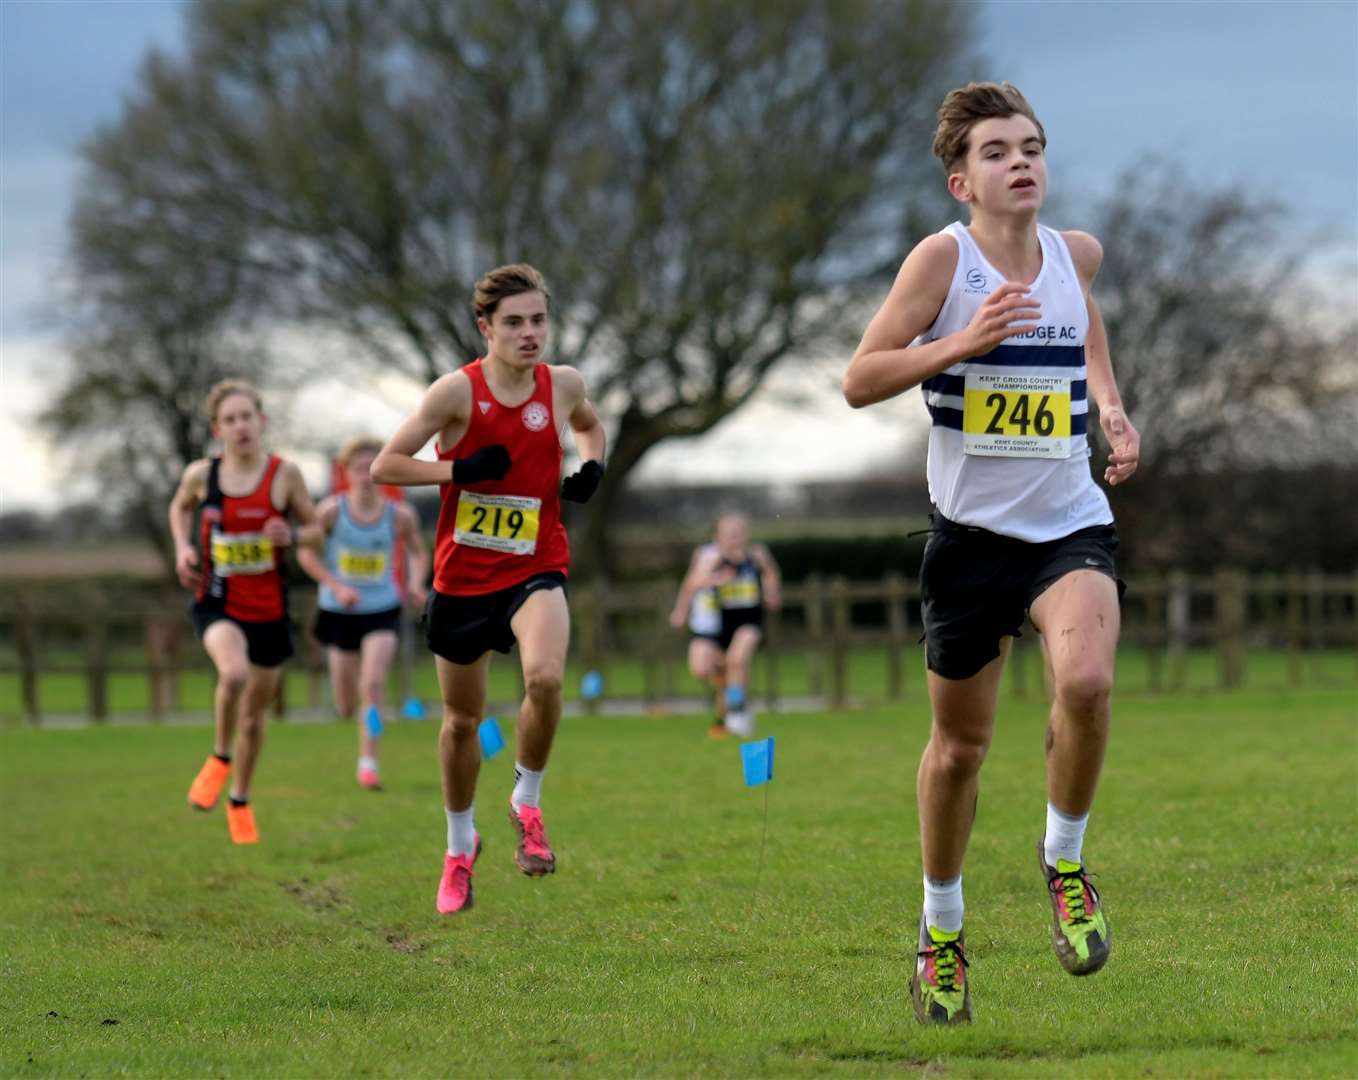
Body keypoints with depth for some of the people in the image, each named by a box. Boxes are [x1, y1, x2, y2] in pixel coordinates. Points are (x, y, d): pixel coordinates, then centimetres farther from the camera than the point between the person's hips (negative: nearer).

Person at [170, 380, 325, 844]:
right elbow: (180, 507, 18)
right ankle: (220, 757, -4)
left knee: (254, 715, 13)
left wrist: (292, 536, -20)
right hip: (216, 602, -1)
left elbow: (315, 528, 2)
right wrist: (183, 548, 0)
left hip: (268, 609, 1)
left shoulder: (284, 474, -9)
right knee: (234, 673, -32)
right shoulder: (201, 475, -5)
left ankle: (240, 800, 37)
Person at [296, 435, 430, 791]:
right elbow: (306, 552, -3)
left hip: (382, 611, 0)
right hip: (339, 612, 0)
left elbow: (418, 552, 10)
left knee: (373, 682, -22)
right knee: (346, 708, 7)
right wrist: (336, 586, -16)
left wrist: (416, 584, -9)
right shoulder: (332, 510, -11)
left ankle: (368, 762, -13)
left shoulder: (399, 515, -7)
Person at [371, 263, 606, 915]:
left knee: (546, 677, -29)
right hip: (463, 574, 0)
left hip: (535, 570, 0)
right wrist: (461, 471, -22)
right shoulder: (458, 391, -12)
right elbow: (384, 466, -10)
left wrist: (592, 467, 2)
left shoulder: (562, 385, -3)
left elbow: (589, 426, 22)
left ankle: (528, 802, -4)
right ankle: (460, 847, 36)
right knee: (462, 719, 13)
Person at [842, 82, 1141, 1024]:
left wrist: (1111, 406, 12)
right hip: (972, 532, -2)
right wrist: (961, 342, -25)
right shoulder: (943, 258, -9)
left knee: (1086, 681, -27)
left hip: (1071, 524, 2)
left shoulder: (1077, 254, 3)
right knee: (960, 743, 9)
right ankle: (942, 932, 31)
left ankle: (1067, 860, -1)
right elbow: (859, 381, -12)